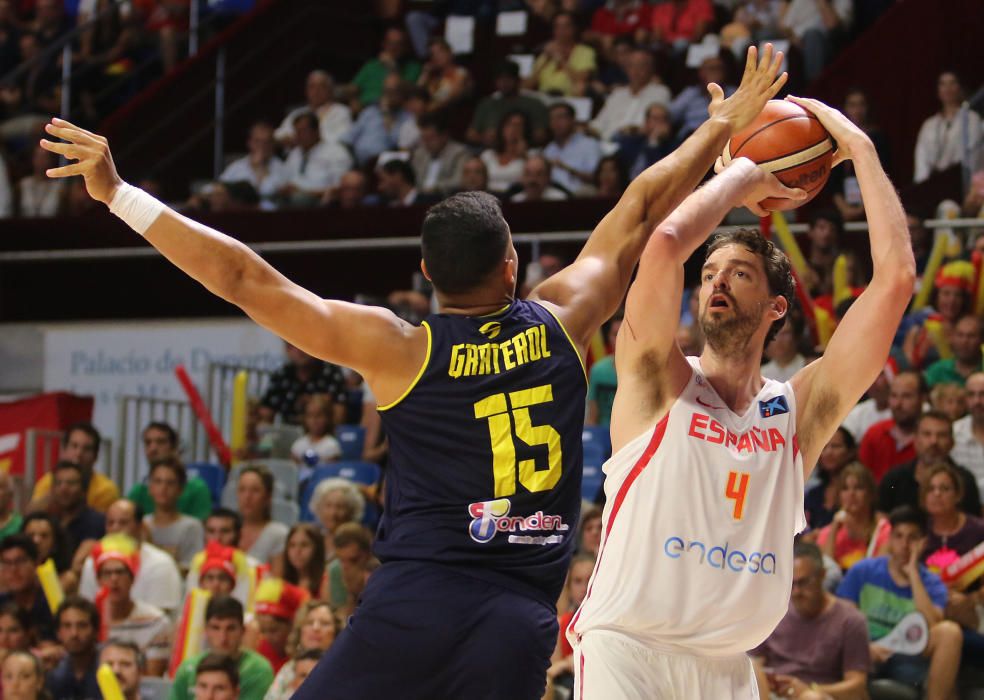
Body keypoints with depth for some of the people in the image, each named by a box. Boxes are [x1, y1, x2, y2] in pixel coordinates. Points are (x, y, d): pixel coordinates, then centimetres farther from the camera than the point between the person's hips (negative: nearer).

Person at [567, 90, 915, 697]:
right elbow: (666, 242, -15)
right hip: (627, 649, -3)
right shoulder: (660, 382, 1)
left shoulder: (800, 411, 8)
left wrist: (861, 150, 7)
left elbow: (896, 277, 3)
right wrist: (744, 176, 1)